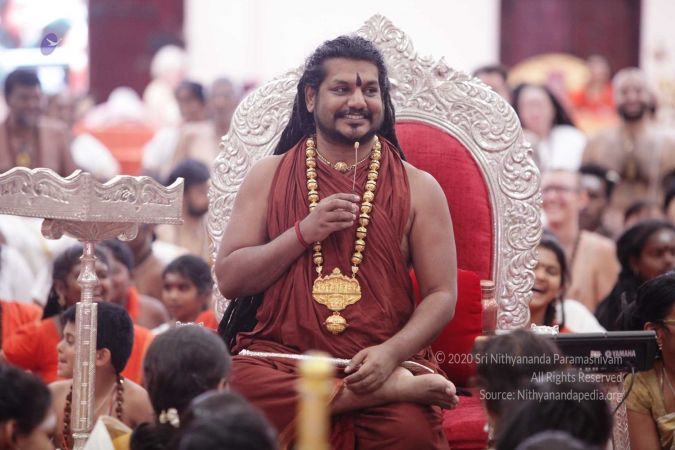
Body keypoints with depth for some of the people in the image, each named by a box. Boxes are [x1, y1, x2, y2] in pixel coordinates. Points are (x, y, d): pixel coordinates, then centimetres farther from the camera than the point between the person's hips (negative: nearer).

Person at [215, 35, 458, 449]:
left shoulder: (417, 188, 9)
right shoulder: (269, 177, 12)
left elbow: (442, 295, 3)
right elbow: (229, 279, 6)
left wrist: (391, 353, -16)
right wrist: (304, 233, -8)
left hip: (383, 359, -3)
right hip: (280, 354, 3)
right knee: (237, 387, -35)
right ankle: (387, 389, -25)